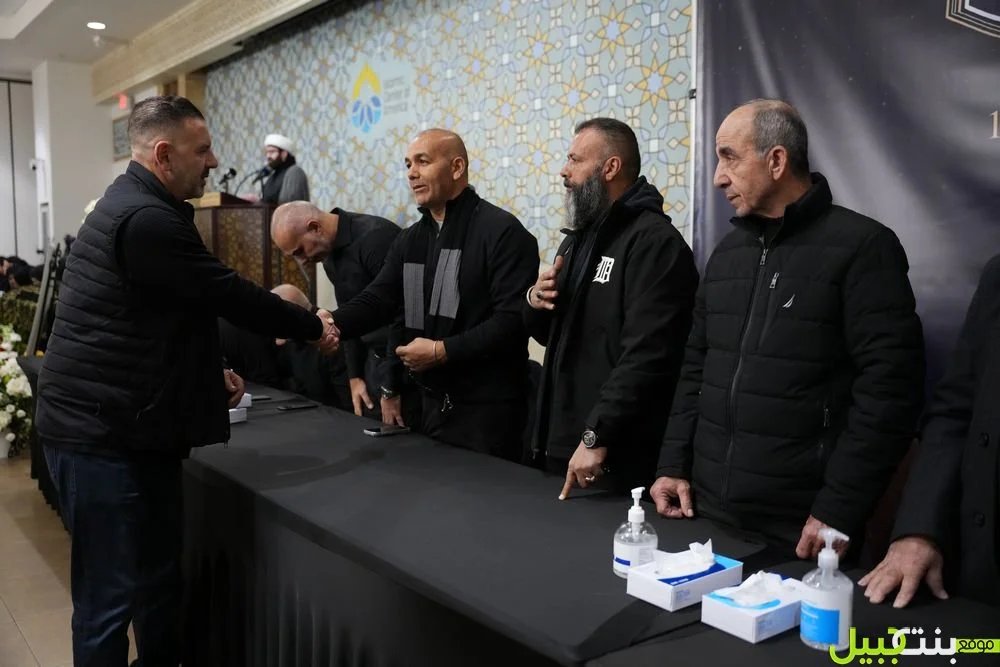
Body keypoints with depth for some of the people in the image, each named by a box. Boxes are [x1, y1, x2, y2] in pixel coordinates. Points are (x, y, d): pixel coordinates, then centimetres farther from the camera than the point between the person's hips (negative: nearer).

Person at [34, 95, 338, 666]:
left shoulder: (136, 207, 14)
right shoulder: (147, 219, -21)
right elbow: (230, 295, -17)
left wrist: (207, 372, 12)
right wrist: (313, 326, -3)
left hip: (129, 424, 10)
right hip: (104, 433, -10)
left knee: (161, 576, 19)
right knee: (112, 594, 1)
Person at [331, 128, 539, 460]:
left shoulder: (502, 232, -12)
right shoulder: (409, 240, 12)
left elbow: (513, 319, -20)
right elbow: (376, 300, 3)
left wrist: (443, 351, -20)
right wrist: (333, 323, -17)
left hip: (489, 406, -7)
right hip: (431, 403, 7)